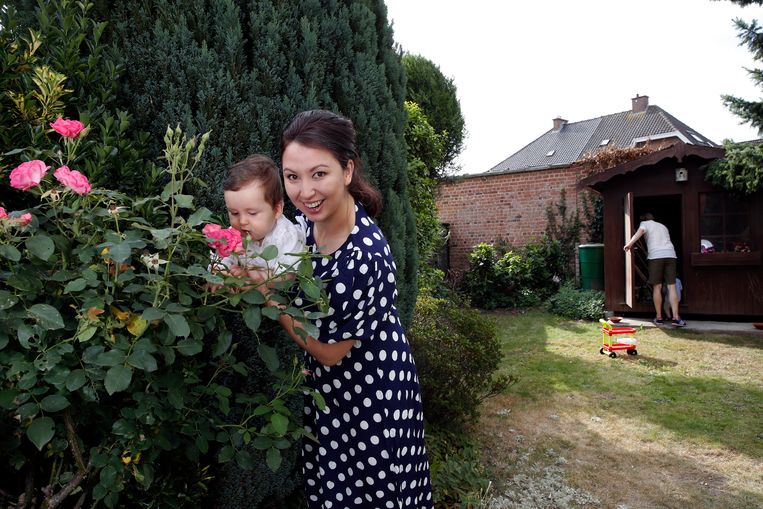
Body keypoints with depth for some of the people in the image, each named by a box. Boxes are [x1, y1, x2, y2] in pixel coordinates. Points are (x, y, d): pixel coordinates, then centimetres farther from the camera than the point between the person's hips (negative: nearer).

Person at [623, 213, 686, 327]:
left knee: (657, 287, 3)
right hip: (670, 254, 4)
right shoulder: (663, 226, 31)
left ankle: (659, 318, 7)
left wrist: (630, 243, -18)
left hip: (656, 255, -4)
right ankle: (676, 318, -6)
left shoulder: (645, 223, 14)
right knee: (672, 287, 0)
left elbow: (640, 231, -8)